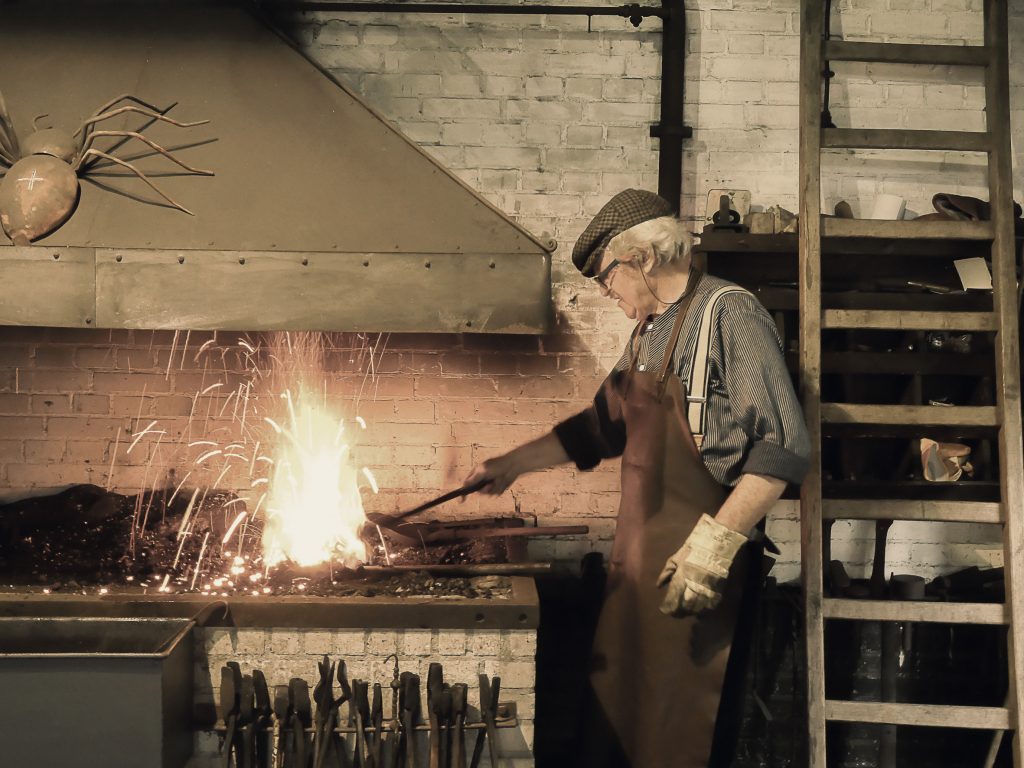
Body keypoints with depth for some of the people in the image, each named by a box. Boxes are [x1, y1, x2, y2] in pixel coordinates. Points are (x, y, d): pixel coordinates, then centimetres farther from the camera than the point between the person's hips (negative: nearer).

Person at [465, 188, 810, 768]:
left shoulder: (727, 313, -11)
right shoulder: (650, 333, 16)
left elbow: (783, 445, -19)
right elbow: (601, 427, 30)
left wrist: (717, 542, -24)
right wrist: (512, 463, 29)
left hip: (695, 567, -8)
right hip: (637, 557, 8)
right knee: (612, 716, 12)